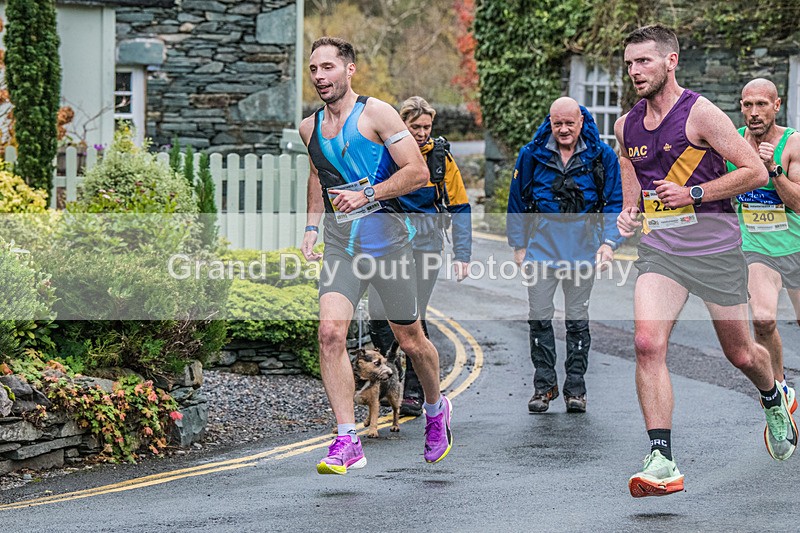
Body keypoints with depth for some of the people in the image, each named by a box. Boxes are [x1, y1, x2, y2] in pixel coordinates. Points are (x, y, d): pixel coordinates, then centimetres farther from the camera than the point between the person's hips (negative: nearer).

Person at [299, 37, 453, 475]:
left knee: (410, 340, 9)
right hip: (339, 243, 4)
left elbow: (418, 172, -10)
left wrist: (367, 195, -18)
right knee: (330, 332, -17)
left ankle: (436, 409, 38)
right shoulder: (310, 128, 10)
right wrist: (312, 226, 17)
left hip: (385, 238, -4)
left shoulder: (376, 114, -7)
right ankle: (347, 440, -16)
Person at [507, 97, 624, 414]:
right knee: (539, 317, -1)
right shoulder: (532, 155, 1)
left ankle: (576, 388, 13)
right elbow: (517, 201, 10)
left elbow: (614, 203, 3)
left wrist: (609, 242, -10)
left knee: (577, 318, 5)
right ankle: (544, 385, 11)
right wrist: (519, 245, 7)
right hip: (542, 242, 1)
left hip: (583, 246, -1)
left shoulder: (601, 156, -1)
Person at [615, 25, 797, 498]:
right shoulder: (627, 126, 8)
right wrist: (629, 212, 5)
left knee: (741, 353, 10)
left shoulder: (700, 113, -10)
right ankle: (663, 463, -20)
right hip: (659, 246, 4)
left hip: (714, 244, -4)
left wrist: (693, 194, -16)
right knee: (647, 344, -19)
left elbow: (756, 172, -11)